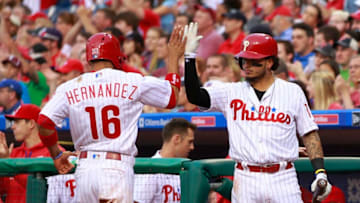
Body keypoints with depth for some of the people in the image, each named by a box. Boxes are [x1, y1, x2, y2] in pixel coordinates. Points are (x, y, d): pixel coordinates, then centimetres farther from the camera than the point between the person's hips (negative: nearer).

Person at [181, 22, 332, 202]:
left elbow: (310, 134, 7)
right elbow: (195, 96, -5)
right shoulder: (231, 92, 8)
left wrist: (320, 174, -3)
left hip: (283, 179, -1)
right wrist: (190, 57, -13)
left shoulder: (292, 92, 7)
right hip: (245, 180, 1)